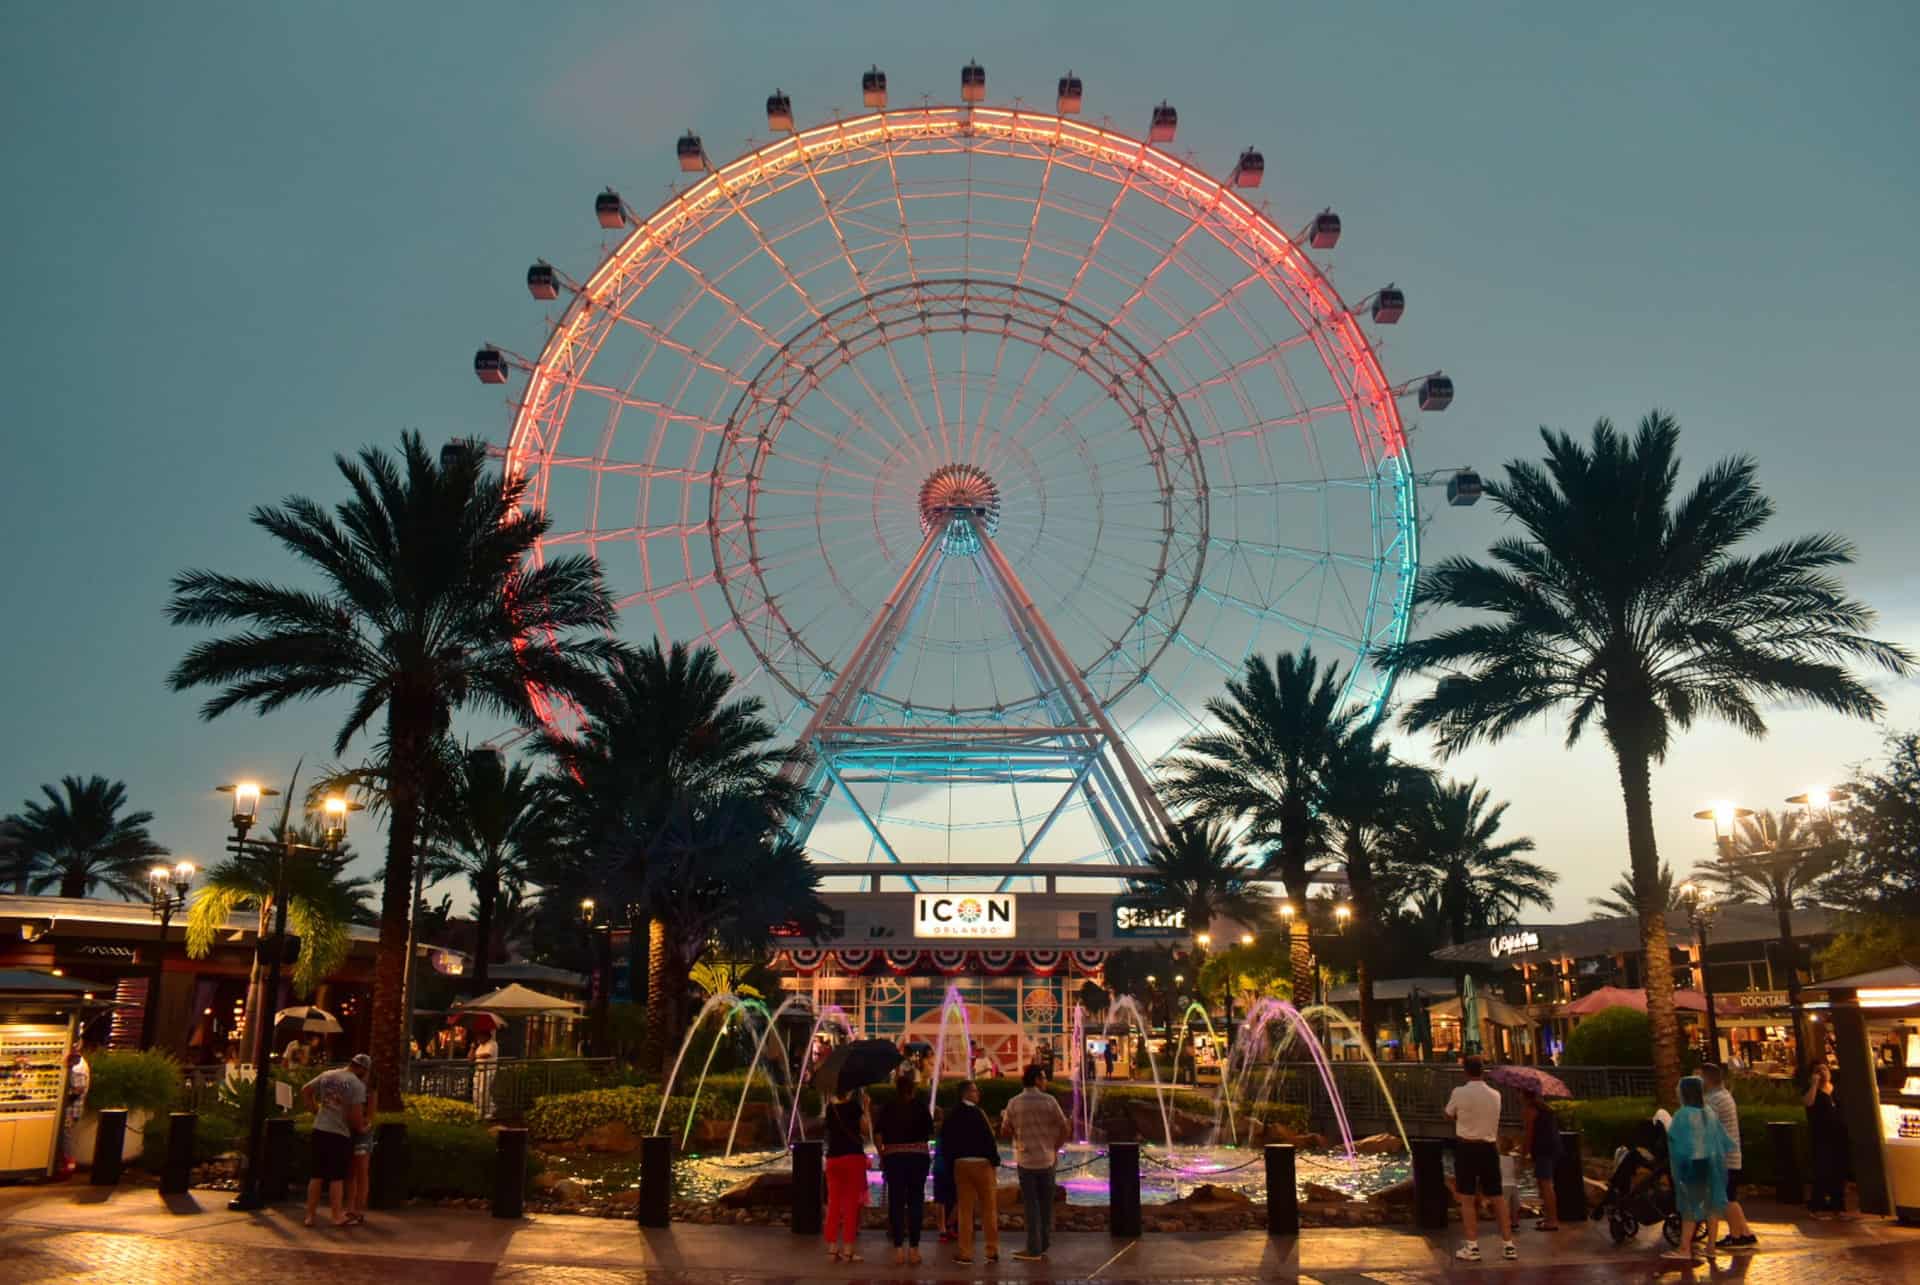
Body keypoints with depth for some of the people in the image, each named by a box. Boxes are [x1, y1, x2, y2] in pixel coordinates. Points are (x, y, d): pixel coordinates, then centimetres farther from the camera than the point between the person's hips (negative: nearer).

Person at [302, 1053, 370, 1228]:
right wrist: (360, 1127, 4)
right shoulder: (357, 1084, -10)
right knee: (337, 1177, 3)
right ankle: (338, 1217, 7)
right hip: (340, 1133, -6)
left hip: (320, 1129, 6)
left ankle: (310, 1215, 17)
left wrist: (316, 1111, 15)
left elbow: (304, 1091, 13)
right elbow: (356, 1114, -15)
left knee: (317, 1175, 14)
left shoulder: (327, 1075, 9)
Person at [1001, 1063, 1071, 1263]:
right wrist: (1055, 1148, 5)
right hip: (1047, 1158, 1)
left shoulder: (1014, 1103, -6)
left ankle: (1034, 1250, 4)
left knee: (1032, 1205, 4)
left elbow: (1005, 1130, 2)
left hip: (1025, 1159, -1)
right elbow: (1065, 1128, -8)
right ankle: (1044, 1244, 22)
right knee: (1046, 1203, 14)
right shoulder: (1049, 1100, -7)